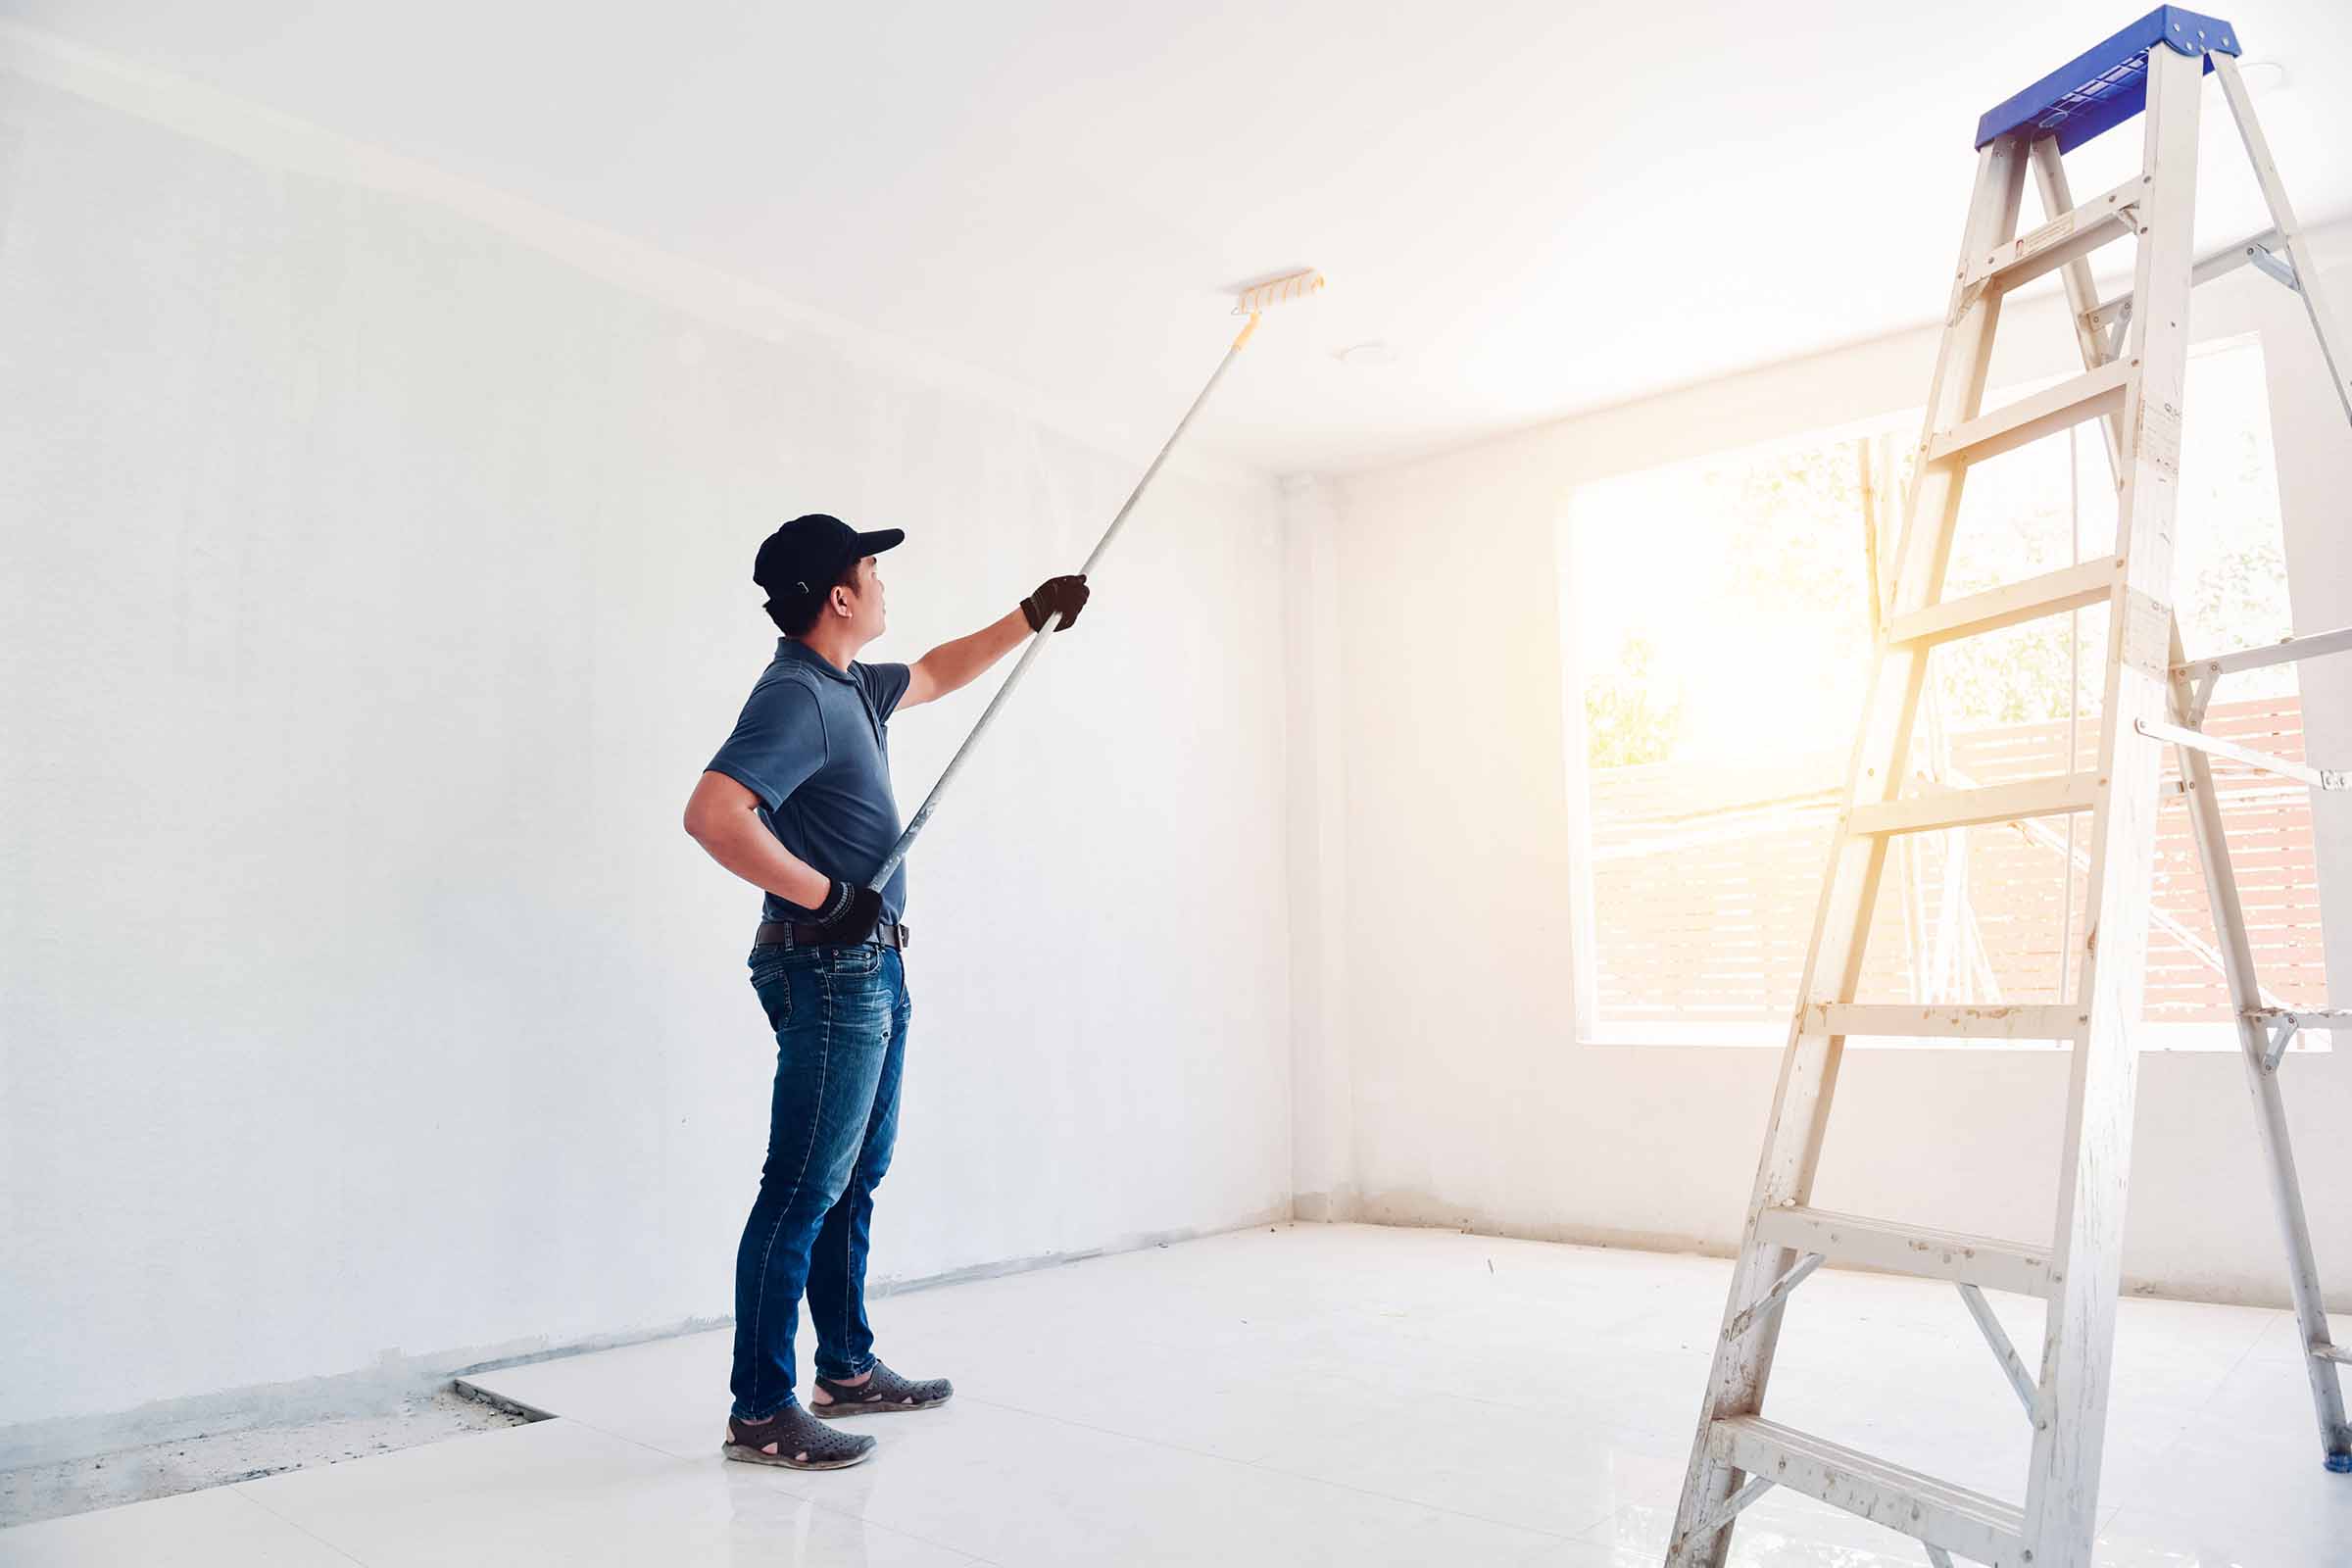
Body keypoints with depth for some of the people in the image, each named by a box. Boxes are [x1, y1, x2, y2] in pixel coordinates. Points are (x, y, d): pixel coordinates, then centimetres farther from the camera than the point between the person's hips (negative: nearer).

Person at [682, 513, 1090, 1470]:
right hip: (829, 969, -10)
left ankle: (846, 1369, 29)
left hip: (872, 967, 10)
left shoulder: (850, 686, 13)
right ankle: (759, 1414, 5)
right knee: (801, 1193, -4)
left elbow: (936, 674, 33)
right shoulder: (796, 698, -17)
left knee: (856, 1177, 17)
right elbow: (712, 815, -29)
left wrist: (1031, 617, 34)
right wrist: (824, 898, -24)